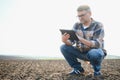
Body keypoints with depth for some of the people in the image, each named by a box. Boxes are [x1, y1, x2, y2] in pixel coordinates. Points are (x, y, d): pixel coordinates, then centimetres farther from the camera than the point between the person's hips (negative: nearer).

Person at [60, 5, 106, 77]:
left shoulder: (98, 25, -16)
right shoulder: (76, 25, -3)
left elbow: (97, 44, -28)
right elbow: (70, 42, -7)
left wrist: (80, 39, -43)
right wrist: (65, 40, -33)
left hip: (95, 52, -4)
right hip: (81, 52, 5)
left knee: (94, 53, -39)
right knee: (63, 47, -14)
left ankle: (97, 70, -4)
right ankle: (78, 69, 3)